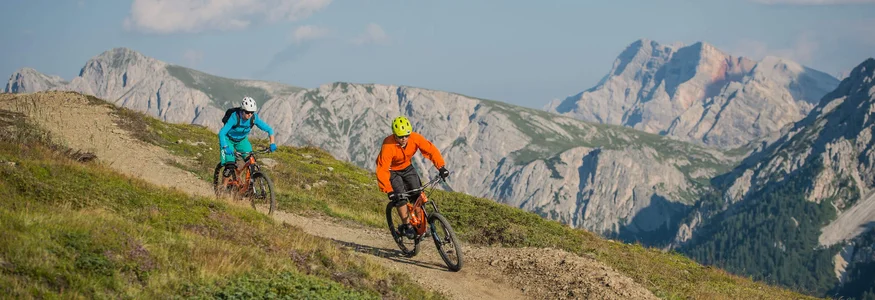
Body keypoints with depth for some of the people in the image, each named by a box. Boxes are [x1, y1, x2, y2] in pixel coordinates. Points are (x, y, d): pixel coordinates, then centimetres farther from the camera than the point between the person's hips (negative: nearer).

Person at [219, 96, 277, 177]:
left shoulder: (254, 118, -22)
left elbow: (269, 129, -15)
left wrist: (272, 143, -30)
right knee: (230, 166, -19)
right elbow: (221, 133, -36)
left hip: (242, 140, 4)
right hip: (229, 139, -4)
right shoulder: (235, 117, -33)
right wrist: (225, 147, -50)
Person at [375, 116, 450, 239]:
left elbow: (431, 150, -21)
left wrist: (441, 167, -33)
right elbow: (382, 171, -38)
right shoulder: (388, 146, -36)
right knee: (401, 196, -20)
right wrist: (389, 191, -44)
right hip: (391, 170, -4)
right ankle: (406, 225, -4)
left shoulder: (415, 138, -26)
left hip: (406, 167, 4)